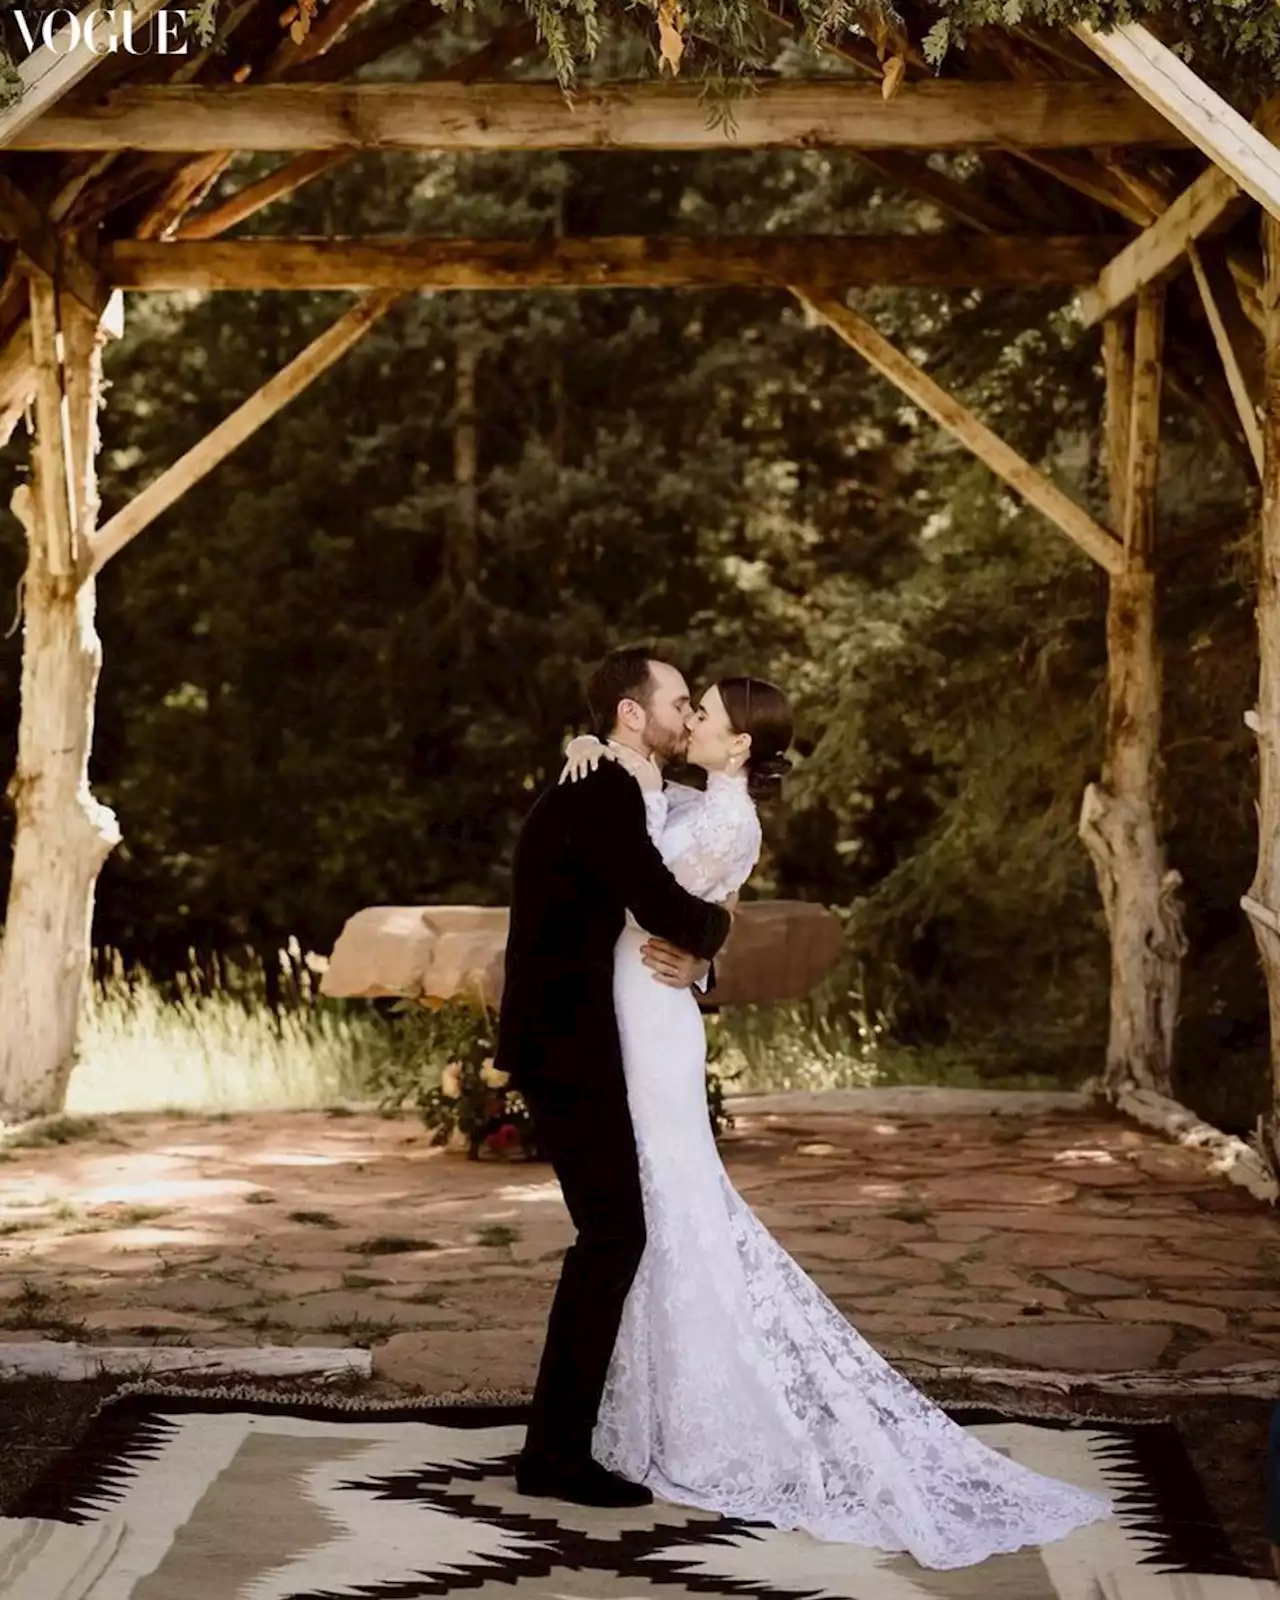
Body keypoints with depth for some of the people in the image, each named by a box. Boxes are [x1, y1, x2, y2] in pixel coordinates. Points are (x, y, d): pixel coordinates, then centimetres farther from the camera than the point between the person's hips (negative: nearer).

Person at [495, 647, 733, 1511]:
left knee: (613, 1228, 17)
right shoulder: (601, 797, -17)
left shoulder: (616, 795, 16)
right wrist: (713, 927, -4)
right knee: (615, 1232, -9)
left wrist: (694, 954, -4)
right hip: (568, 1044, -11)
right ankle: (557, 1452, -4)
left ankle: (568, 1428, 27)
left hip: (571, 1040, 11)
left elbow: (654, 915, 19)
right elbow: (666, 909, -26)